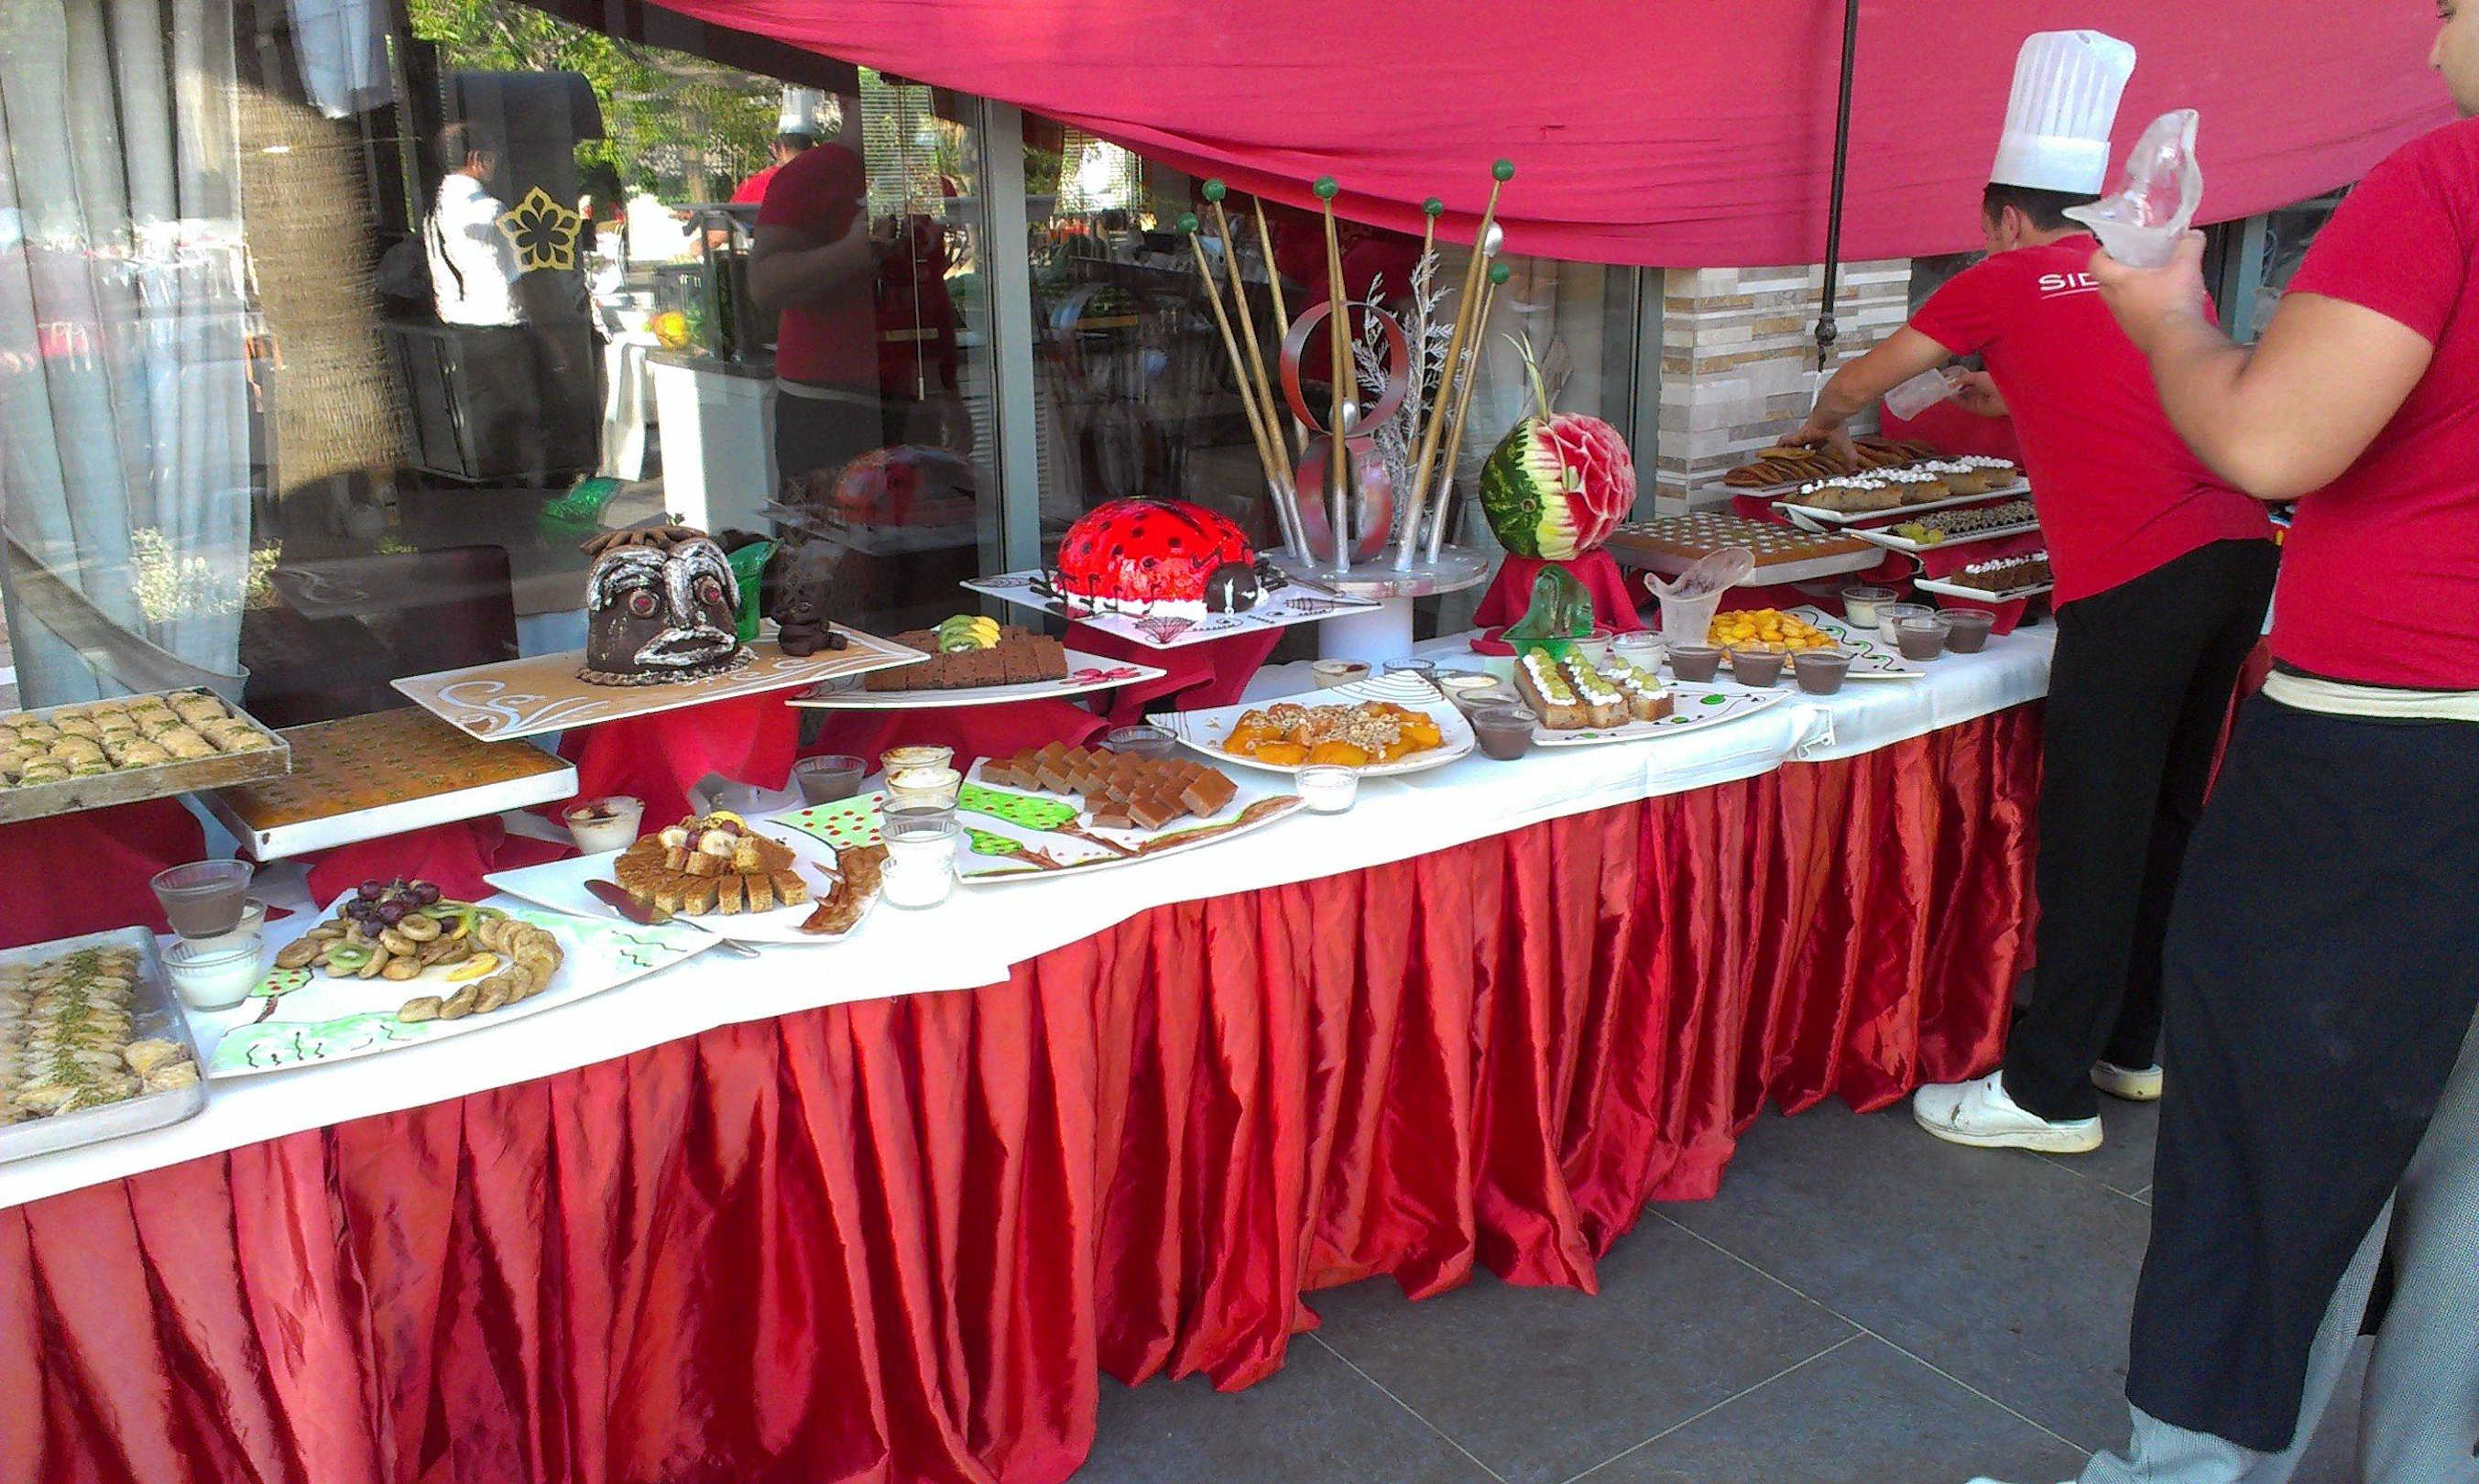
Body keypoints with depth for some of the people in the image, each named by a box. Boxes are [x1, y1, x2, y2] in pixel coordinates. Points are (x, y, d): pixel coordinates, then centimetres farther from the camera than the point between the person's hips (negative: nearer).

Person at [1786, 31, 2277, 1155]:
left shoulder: (2002, 284, 5)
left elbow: (1858, 383, 17)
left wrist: (1825, 425, 38)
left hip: (2134, 580, -7)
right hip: (2239, 551, 7)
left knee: (2092, 838, -2)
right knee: (2166, 818, 17)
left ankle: (2049, 1095, 7)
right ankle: (2131, 1046, 30)